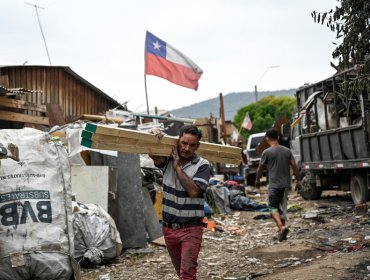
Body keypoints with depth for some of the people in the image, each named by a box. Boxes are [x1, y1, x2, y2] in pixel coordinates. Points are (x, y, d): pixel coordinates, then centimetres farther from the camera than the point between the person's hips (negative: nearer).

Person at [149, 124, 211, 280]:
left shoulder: (202, 165, -8)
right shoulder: (168, 159, 3)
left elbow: (194, 191, -19)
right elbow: (154, 155, -17)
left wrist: (178, 167, -16)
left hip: (191, 228, -4)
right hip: (169, 227, 4)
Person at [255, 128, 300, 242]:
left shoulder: (267, 152, -9)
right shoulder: (287, 151, 4)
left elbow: (260, 168, -1)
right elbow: (294, 166, 4)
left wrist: (257, 180, 15)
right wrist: (297, 179, 14)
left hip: (274, 185, -5)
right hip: (285, 184, 5)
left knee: (273, 207, 3)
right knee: (283, 207, 14)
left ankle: (282, 227, -18)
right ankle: (282, 232, 19)